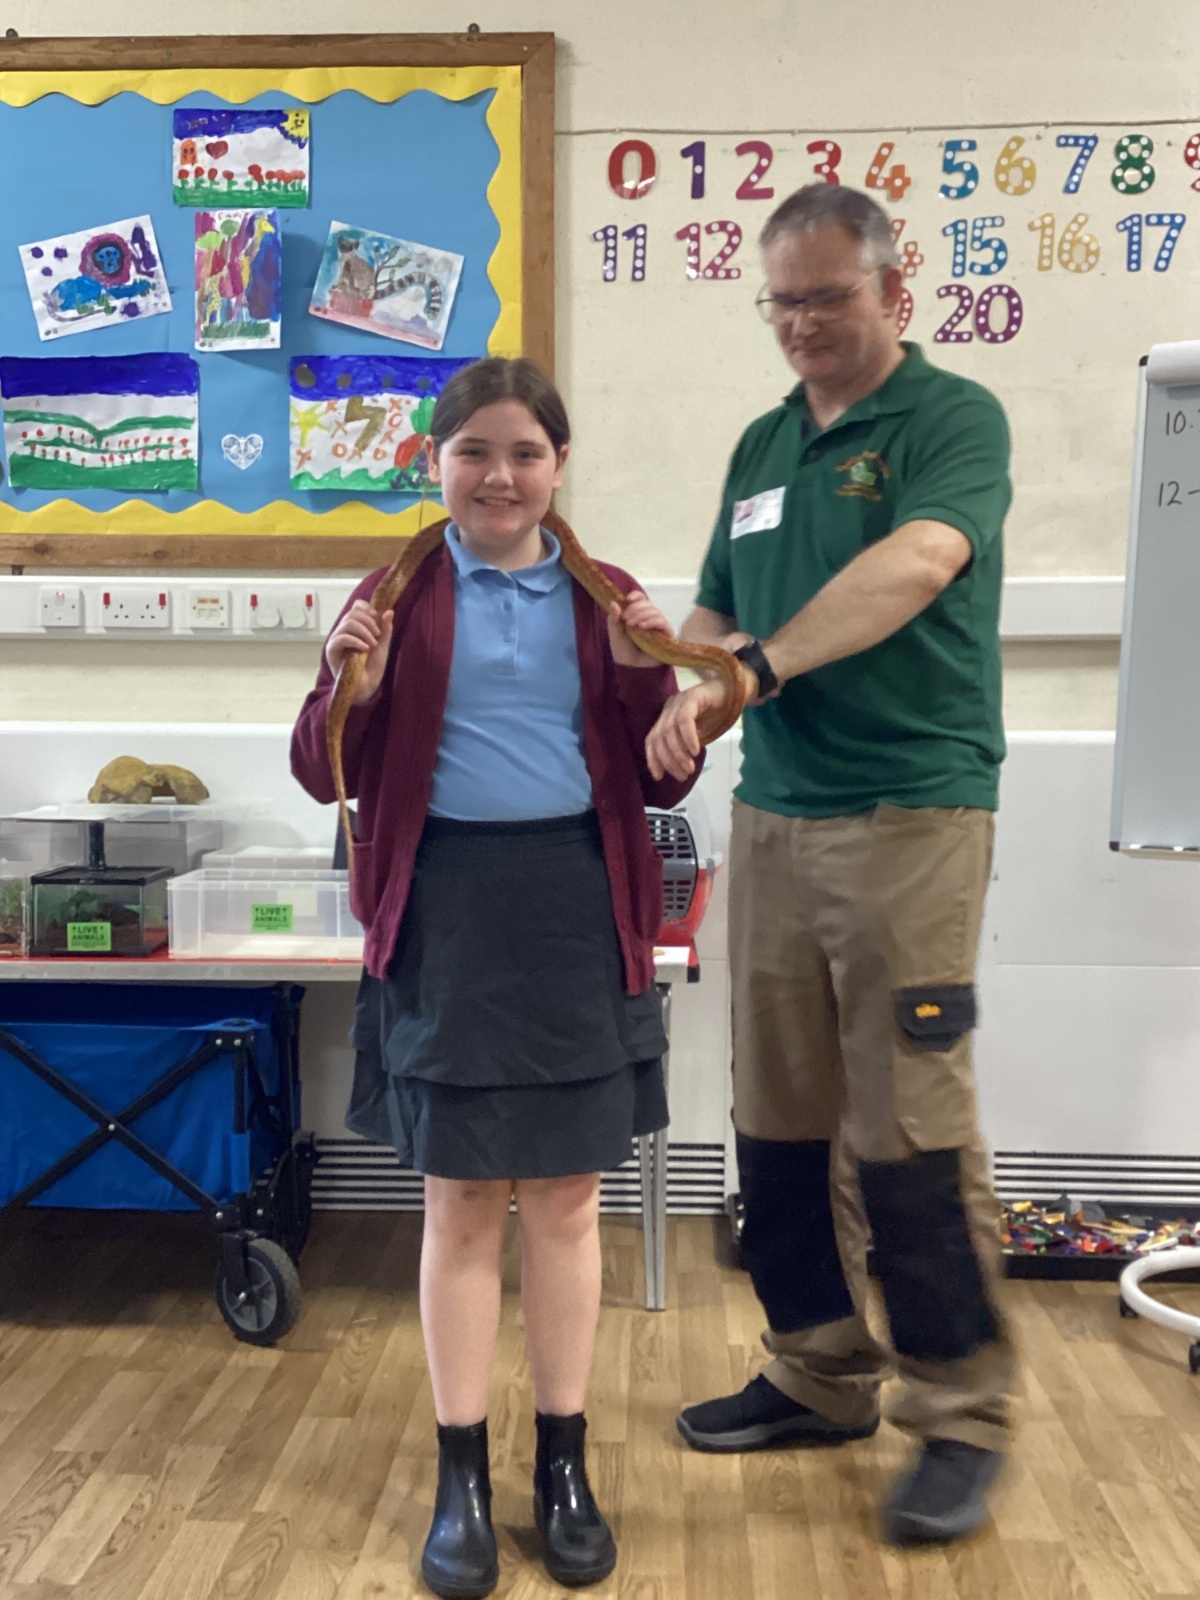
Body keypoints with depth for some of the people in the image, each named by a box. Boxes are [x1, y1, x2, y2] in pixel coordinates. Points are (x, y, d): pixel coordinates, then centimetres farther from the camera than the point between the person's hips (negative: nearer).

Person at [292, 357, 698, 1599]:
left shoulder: (601, 599, 6)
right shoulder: (397, 595, 3)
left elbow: (663, 783, 6)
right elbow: (325, 775, 3)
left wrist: (646, 671, -9)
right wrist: (353, 690, -16)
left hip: (579, 914, 2)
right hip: (446, 915, -1)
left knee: (566, 1205, 11)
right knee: (460, 1205, 8)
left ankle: (562, 1468, 28)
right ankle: (462, 1480, 24)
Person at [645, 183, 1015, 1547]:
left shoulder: (953, 421, -4)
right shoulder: (762, 447, 16)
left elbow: (910, 568, -23)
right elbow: (714, 613, 17)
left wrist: (759, 665, -31)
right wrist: (683, 701, -4)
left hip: (910, 814, -6)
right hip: (772, 816, 7)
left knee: (909, 1130, -3)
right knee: (778, 1120, 11)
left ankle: (961, 1418, 16)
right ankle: (821, 1380, 28)